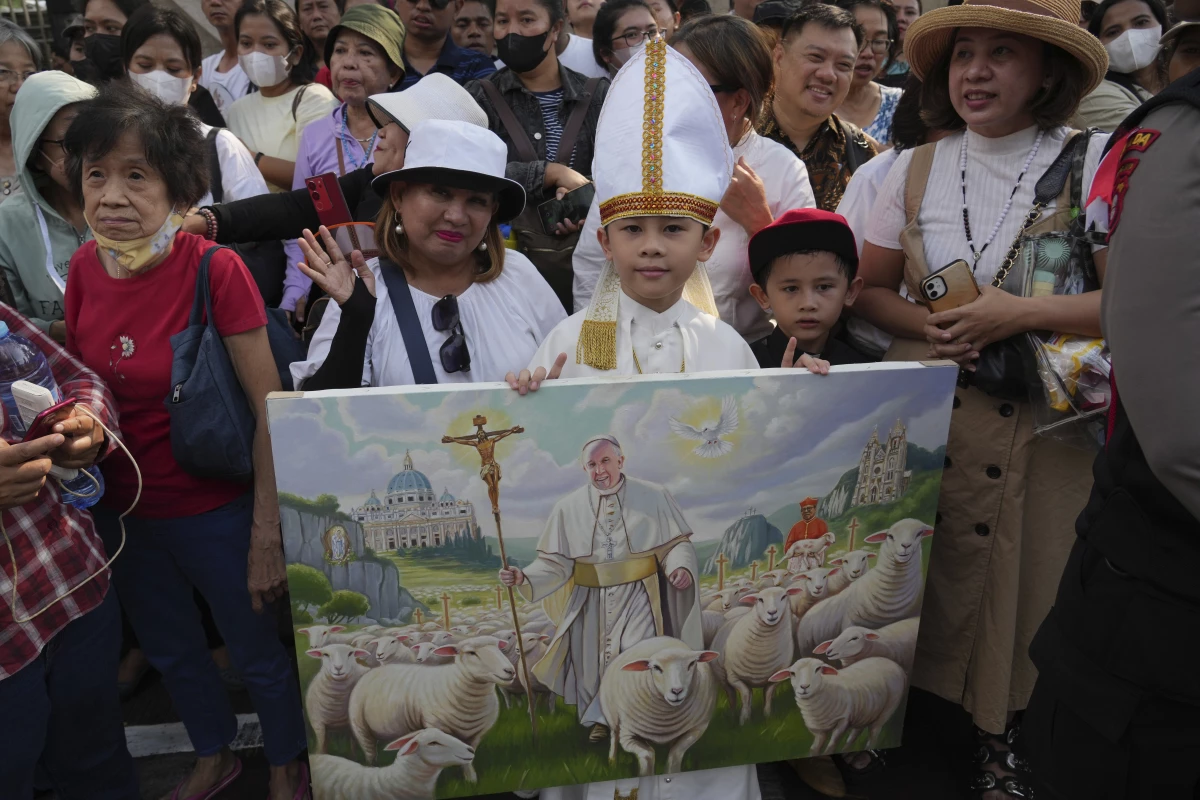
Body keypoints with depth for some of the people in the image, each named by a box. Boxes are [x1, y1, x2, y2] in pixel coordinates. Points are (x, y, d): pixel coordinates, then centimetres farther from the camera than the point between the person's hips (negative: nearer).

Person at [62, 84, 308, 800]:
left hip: (213, 511, -5)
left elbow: (271, 410, -20)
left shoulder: (215, 270, -21)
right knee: (171, 651, 26)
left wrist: (267, 534, -20)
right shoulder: (87, 266, -5)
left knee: (259, 653, 14)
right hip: (121, 511, 6)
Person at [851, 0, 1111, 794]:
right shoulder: (916, 169, 7)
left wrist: (1020, 314, -17)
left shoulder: (1095, 163, -3)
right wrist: (925, 322, -9)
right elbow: (868, 288, 10)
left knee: (1025, 583, 4)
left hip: (1041, 423, -2)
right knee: (921, 580, 7)